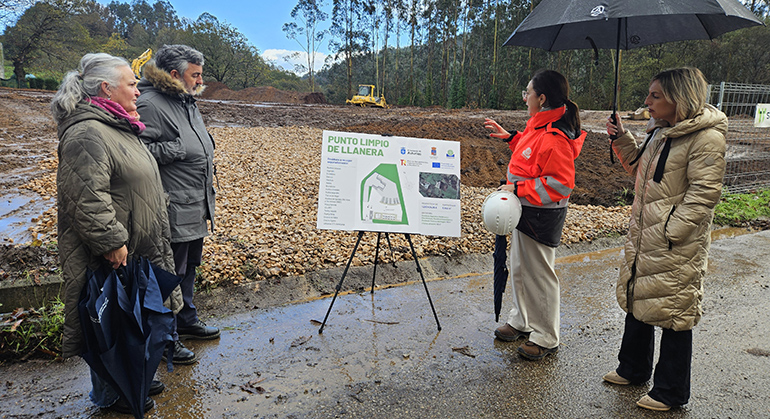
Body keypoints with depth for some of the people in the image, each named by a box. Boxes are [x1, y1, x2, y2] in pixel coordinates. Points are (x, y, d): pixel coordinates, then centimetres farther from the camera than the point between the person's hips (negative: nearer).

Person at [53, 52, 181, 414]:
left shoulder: (117, 126, 15)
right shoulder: (87, 134, -20)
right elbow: (87, 199, -28)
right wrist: (112, 242, -25)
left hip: (137, 251, 10)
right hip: (111, 259, -10)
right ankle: (107, 395, 23)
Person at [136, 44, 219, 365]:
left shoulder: (187, 102, 16)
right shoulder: (149, 105, -17)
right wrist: (177, 149, -23)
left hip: (196, 209, 10)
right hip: (173, 211, -10)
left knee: (189, 267, 22)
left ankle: (186, 321, 39)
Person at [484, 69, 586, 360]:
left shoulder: (554, 138, -25)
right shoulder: (538, 126, 6)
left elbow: (560, 184, -26)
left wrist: (518, 189, -24)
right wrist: (509, 137, 18)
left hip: (541, 218, -10)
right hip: (525, 211, 10)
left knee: (539, 276, 4)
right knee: (519, 270, 21)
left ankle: (546, 339, 21)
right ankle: (521, 322, 40)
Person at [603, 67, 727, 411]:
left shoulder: (706, 137, -16)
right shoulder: (660, 131, 9)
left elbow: (704, 193, -19)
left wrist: (671, 231, -21)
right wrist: (622, 139, 9)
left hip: (677, 245, -9)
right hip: (644, 235, 9)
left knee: (673, 314, 4)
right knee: (637, 300, 19)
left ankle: (671, 392, 22)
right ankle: (634, 369, 39)